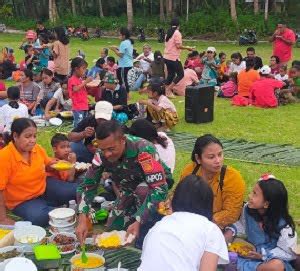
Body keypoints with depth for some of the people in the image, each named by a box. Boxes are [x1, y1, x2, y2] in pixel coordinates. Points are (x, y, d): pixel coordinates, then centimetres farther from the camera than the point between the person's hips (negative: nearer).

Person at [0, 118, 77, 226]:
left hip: (45, 188, 5)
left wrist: (52, 164, -10)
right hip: (23, 201, -5)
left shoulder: (38, 148, -7)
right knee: (38, 217, -34)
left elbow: (47, 166, 15)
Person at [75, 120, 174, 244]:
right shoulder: (102, 154, -23)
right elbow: (88, 185, -15)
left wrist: (138, 222, -47)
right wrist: (82, 220, -29)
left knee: (142, 191, -36)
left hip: (158, 183, -5)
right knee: (113, 228, -4)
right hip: (130, 188, 5)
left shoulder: (144, 150, -38)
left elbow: (160, 189, -41)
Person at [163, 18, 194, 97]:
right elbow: (178, 46, -18)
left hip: (166, 57, 8)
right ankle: (169, 89, -5)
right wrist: (187, 48, -6)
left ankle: (167, 91, 13)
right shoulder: (177, 33, -11)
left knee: (170, 74, 16)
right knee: (181, 74, 1)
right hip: (174, 58, -8)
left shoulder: (168, 33, 12)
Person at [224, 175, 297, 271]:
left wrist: (263, 255, -26)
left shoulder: (283, 225, -23)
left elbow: (287, 251, -17)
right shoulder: (248, 209, -9)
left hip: (272, 258, -4)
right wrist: (231, 230, -9)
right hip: (251, 251, 4)